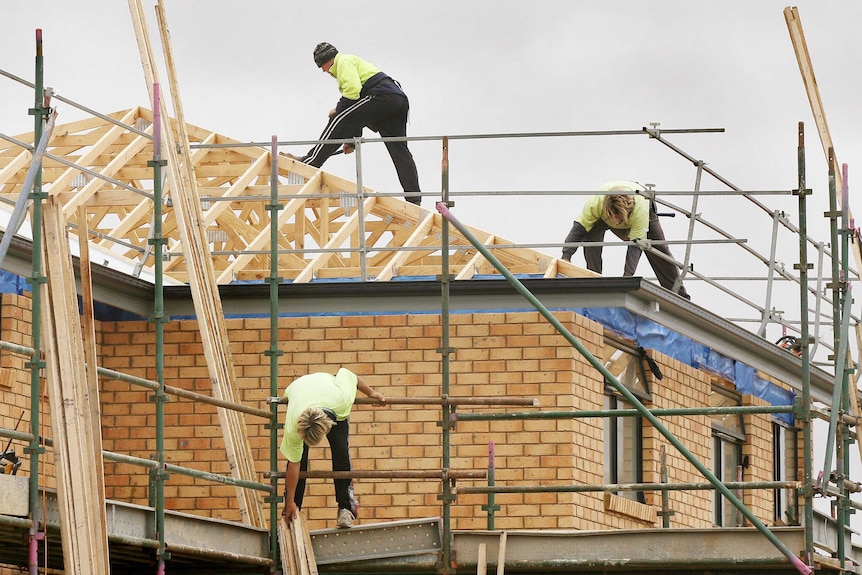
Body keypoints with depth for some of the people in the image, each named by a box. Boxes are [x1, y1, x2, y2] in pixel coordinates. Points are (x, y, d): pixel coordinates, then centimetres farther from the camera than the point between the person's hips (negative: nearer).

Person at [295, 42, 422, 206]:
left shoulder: (344, 61, 7)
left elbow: (353, 90, -13)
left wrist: (338, 109, 1)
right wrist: (352, 140, 35)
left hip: (382, 96, -10)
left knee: (338, 122, -8)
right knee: (399, 150, 6)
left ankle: (310, 162, -10)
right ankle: (414, 197, 0)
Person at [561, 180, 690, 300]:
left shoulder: (640, 208, -47)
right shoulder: (596, 203, -45)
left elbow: (636, 245, -44)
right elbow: (579, 228, -36)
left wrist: (627, 276, -51)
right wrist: (566, 256, -46)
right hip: (603, 214, 1)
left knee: (659, 250, -2)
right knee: (590, 238, -27)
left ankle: (679, 295, 14)